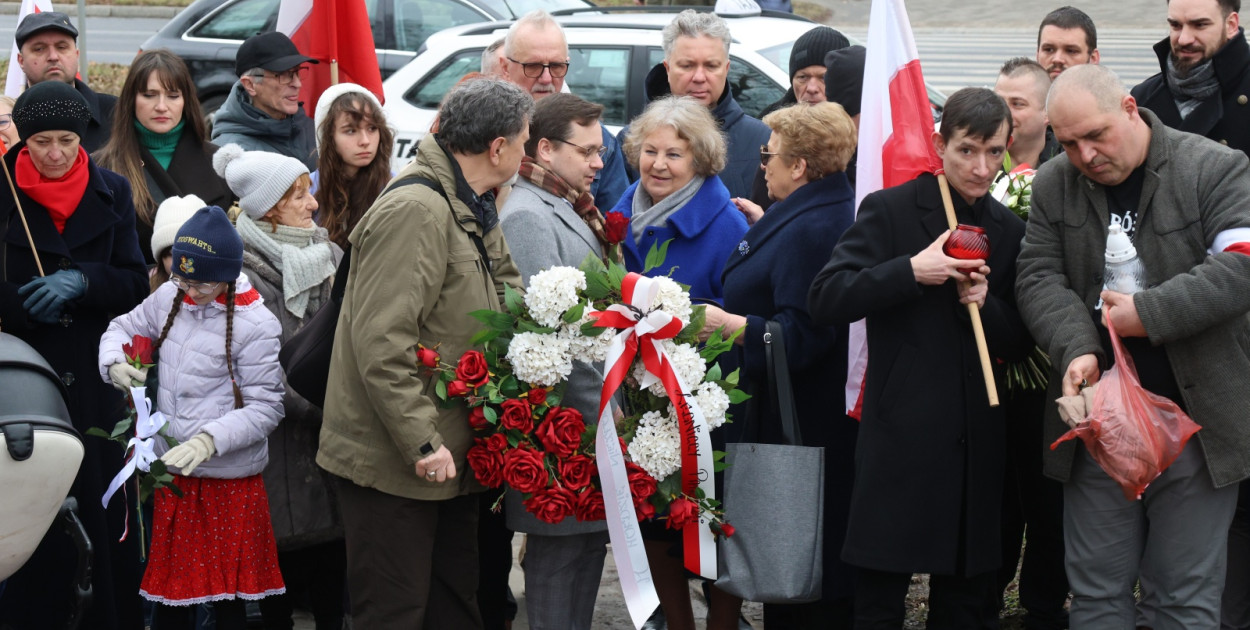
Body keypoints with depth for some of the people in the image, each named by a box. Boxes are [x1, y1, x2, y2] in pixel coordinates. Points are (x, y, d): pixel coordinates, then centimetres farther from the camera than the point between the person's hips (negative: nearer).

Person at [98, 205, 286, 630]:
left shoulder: (254, 325, -14)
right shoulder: (169, 299, 1)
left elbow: (264, 408, -14)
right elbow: (123, 329, 18)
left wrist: (208, 440, -26)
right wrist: (115, 364, -5)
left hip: (229, 482, -5)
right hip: (172, 473, 5)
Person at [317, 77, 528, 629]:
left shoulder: (473, 211, 12)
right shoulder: (415, 211, -21)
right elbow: (381, 342, -26)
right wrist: (422, 443, -24)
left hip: (447, 455, 10)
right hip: (393, 461, -10)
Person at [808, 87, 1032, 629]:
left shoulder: (1009, 230, 13)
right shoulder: (889, 210, -1)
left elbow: (1018, 345, 14)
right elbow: (825, 301, -11)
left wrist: (987, 304, -6)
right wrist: (911, 271, -20)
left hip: (975, 443, 5)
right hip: (900, 437, -5)